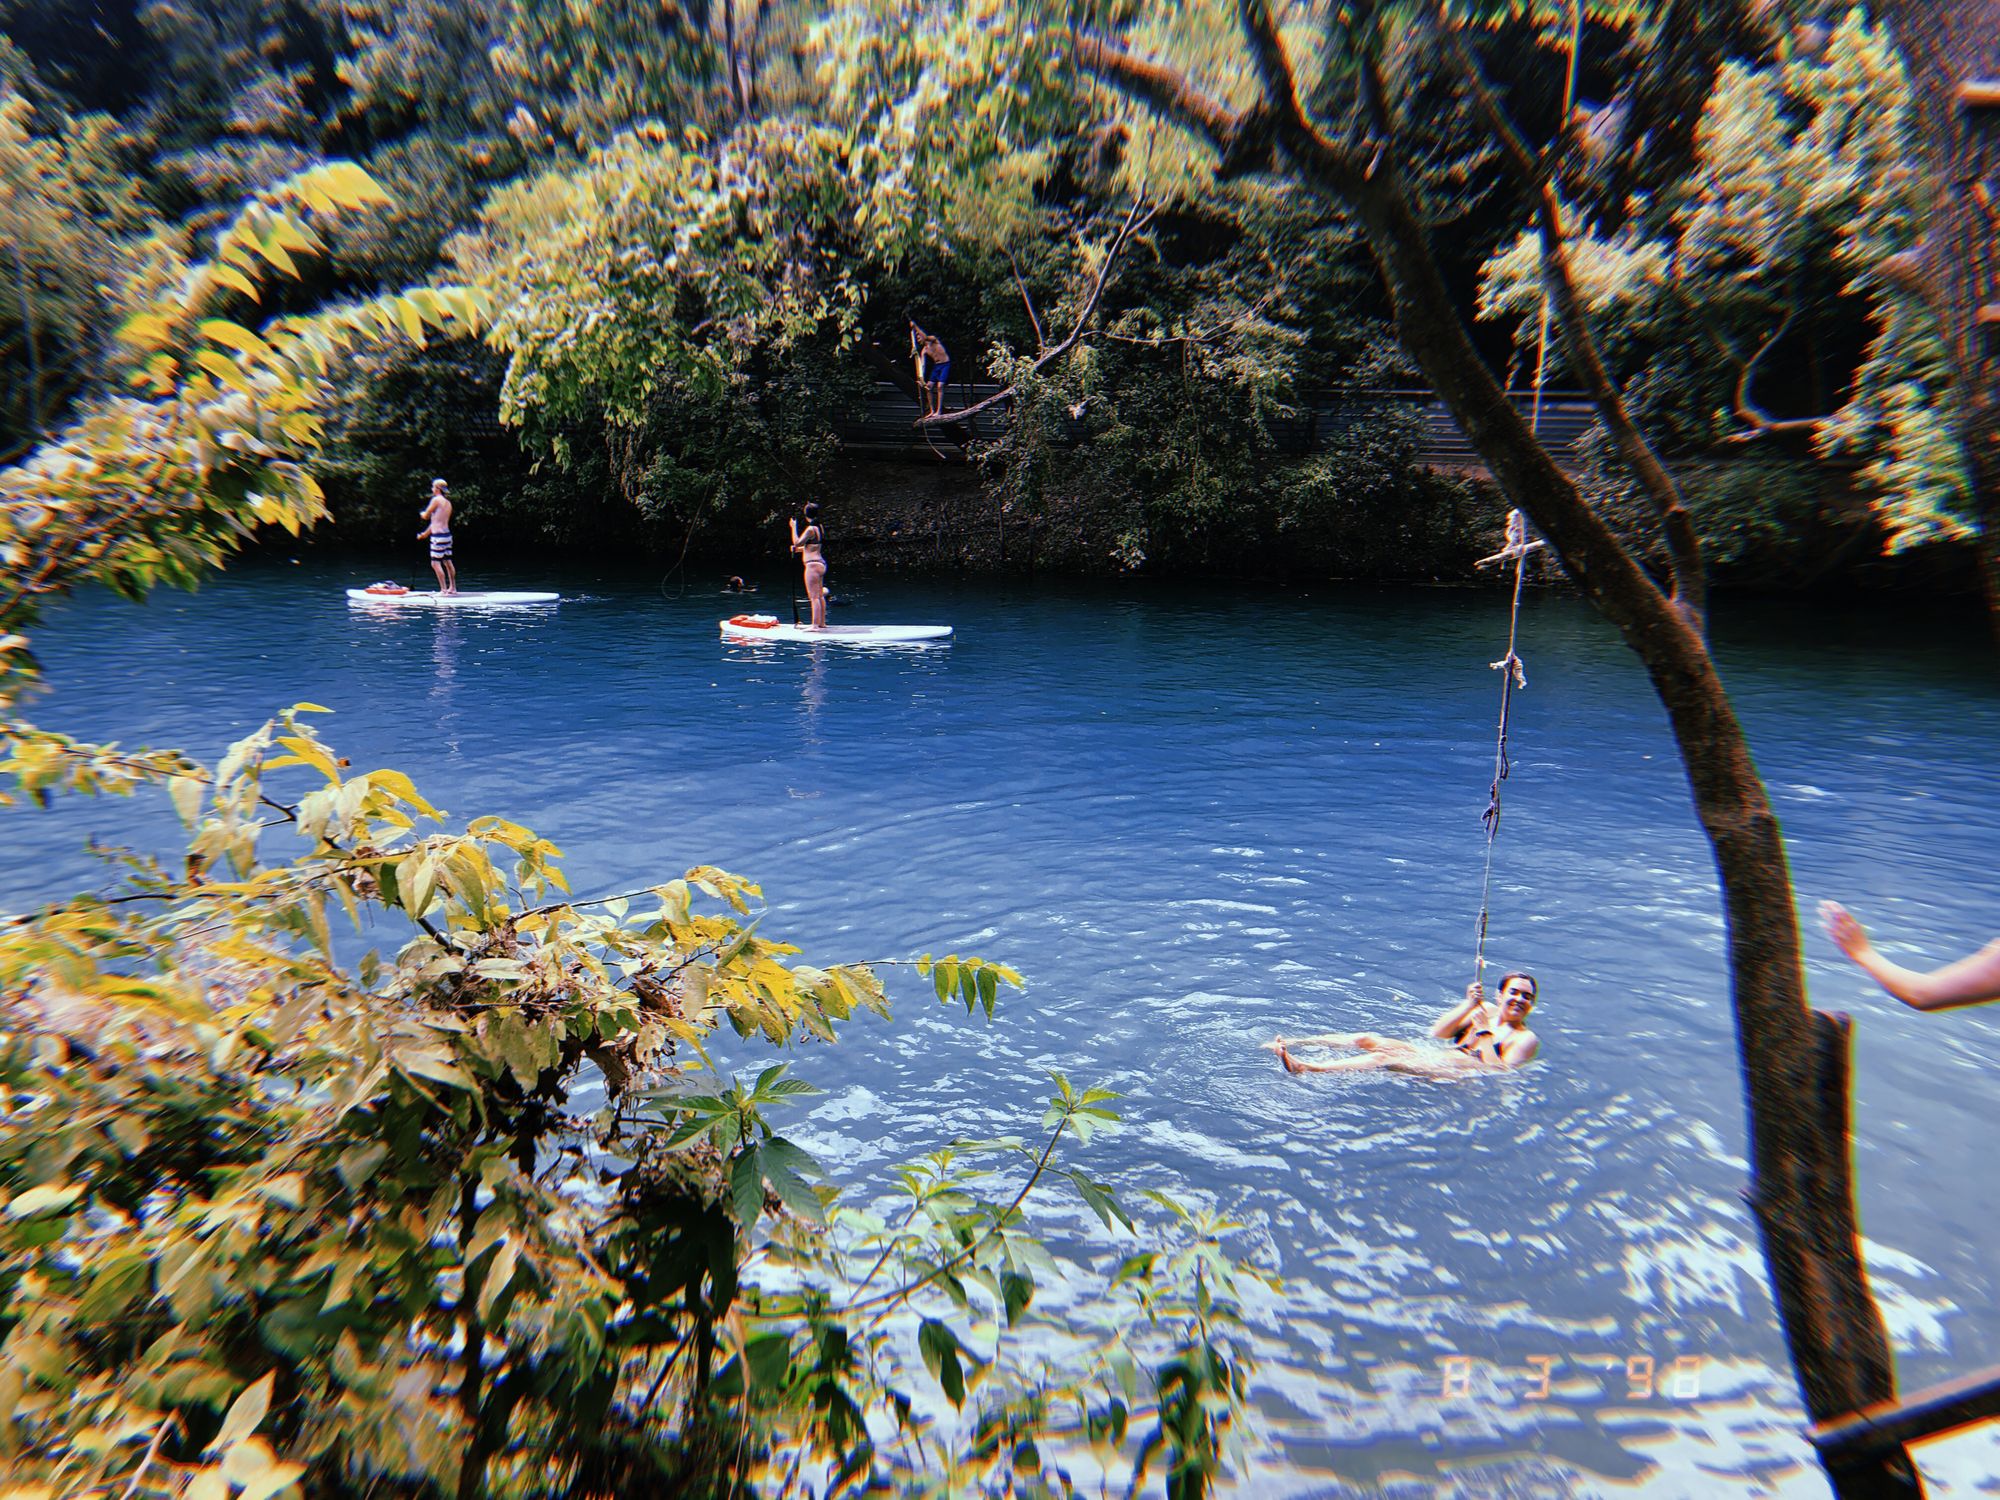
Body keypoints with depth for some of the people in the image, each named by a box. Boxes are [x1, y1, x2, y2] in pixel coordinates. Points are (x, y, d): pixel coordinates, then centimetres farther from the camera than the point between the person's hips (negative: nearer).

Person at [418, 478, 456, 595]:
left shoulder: (436, 499, -10)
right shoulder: (448, 503, 15)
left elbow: (426, 516, -5)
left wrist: (422, 513, 21)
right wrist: (425, 533, 29)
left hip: (438, 536, -8)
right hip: (447, 534, 8)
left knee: (435, 563, -6)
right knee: (448, 562, 14)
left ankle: (443, 589, -8)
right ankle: (453, 587, 18)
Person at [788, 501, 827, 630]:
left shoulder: (810, 529, -14)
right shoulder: (819, 527, 13)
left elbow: (797, 542, -15)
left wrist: (793, 527, -7)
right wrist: (799, 549, 20)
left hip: (813, 564, -9)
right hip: (820, 563, 9)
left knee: (814, 597, -9)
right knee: (820, 596, 13)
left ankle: (815, 625, -10)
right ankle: (822, 623, 19)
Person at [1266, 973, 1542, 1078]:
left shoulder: (1527, 1039, 6)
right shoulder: (1485, 1010, 21)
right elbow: (1437, 1032, 8)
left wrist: (1486, 1036, -12)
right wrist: (1468, 1004, -1)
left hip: (1467, 1072, -7)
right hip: (1439, 1057, 7)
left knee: (1388, 1057, -27)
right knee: (1368, 1040, -10)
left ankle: (1307, 1068, -40)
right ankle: (1291, 1043, -13)